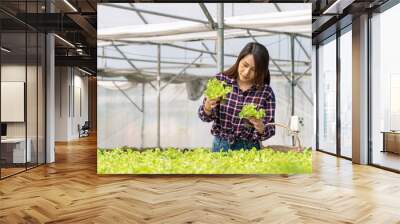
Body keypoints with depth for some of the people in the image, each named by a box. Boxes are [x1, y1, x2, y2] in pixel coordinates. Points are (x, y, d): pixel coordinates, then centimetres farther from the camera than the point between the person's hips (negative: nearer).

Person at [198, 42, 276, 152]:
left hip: (249, 148, 0)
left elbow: (270, 130, -8)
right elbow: (206, 117, -6)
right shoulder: (220, 79, -8)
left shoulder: (266, 92, -11)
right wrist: (207, 107, -28)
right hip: (220, 146, 1)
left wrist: (261, 128, -29)